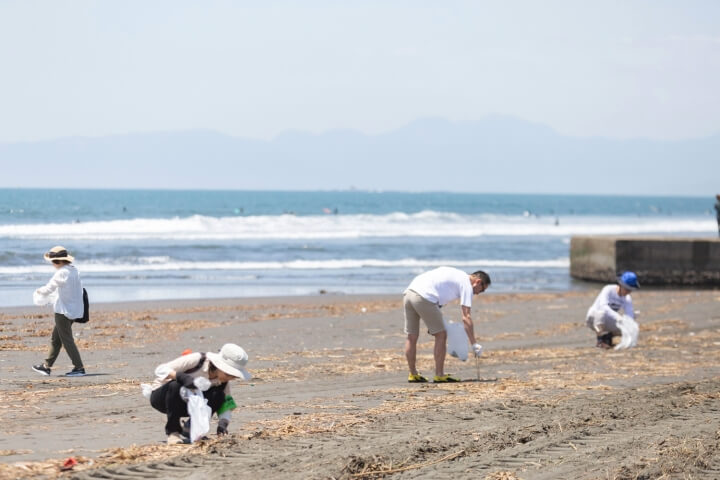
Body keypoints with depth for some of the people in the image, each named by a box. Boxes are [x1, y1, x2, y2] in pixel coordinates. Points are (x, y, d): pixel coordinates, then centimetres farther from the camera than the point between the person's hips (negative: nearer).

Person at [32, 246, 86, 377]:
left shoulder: (62, 273, -19)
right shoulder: (73, 270, 9)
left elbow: (49, 289, -11)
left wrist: (40, 291, 10)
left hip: (64, 311, -10)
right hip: (73, 310, 10)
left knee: (67, 340, -4)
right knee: (55, 339, 16)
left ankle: (79, 368, -3)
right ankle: (46, 366, 23)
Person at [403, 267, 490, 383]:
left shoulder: (456, 274, 29)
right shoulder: (467, 285, 4)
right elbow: (466, 317, -3)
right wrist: (474, 344, -3)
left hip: (408, 292, 8)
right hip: (423, 297, -8)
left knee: (412, 337, 16)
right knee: (441, 335, 4)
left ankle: (413, 374, 25)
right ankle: (439, 375, 7)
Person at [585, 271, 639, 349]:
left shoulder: (627, 299, -7)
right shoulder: (608, 290, -22)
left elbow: (629, 316, -17)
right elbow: (603, 306, -39)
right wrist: (618, 318, -52)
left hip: (608, 322, 5)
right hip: (593, 318, -5)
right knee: (602, 312, -39)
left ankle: (607, 336, 6)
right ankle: (600, 340, -22)